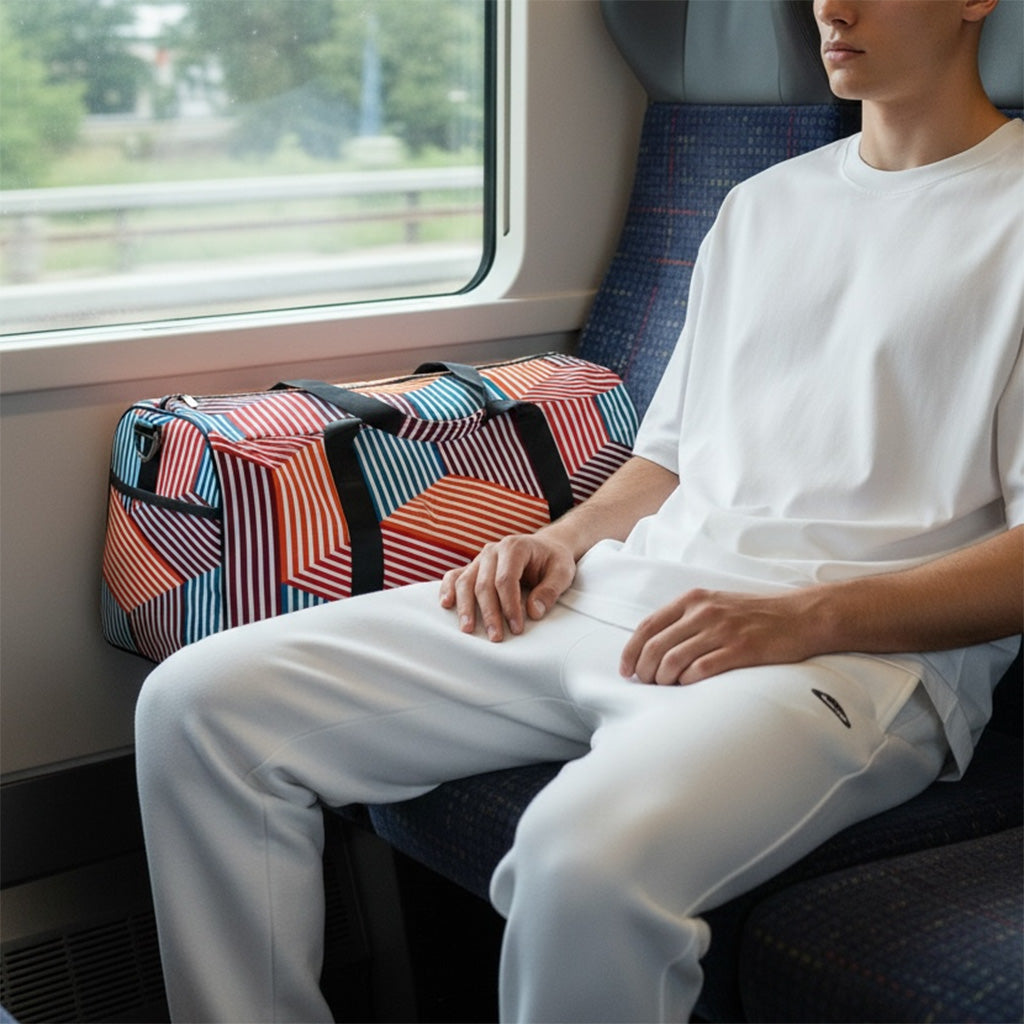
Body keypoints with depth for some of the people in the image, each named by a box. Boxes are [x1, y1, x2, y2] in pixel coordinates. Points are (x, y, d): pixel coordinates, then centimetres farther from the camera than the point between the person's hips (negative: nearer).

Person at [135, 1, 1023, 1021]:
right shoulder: (761, 201, 25)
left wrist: (805, 617, -19)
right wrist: (567, 538, 5)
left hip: (860, 642, -6)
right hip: (624, 591, 7)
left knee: (589, 852, -39)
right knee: (198, 702, -7)